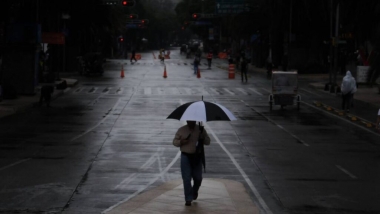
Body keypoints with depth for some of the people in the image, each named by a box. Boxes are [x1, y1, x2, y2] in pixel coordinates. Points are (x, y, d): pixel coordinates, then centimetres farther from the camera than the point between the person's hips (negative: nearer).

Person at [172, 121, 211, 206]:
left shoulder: (200, 129, 3)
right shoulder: (181, 130, 2)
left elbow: (208, 142, 4)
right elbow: (174, 142, 5)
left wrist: (202, 138, -17)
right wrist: (181, 142, -16)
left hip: (197, 157, 1)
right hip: (186, 156, -1)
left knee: (198, 178, 7)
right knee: (186, 178, -5)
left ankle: (194, 192, 37)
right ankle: (188, 199, -1)